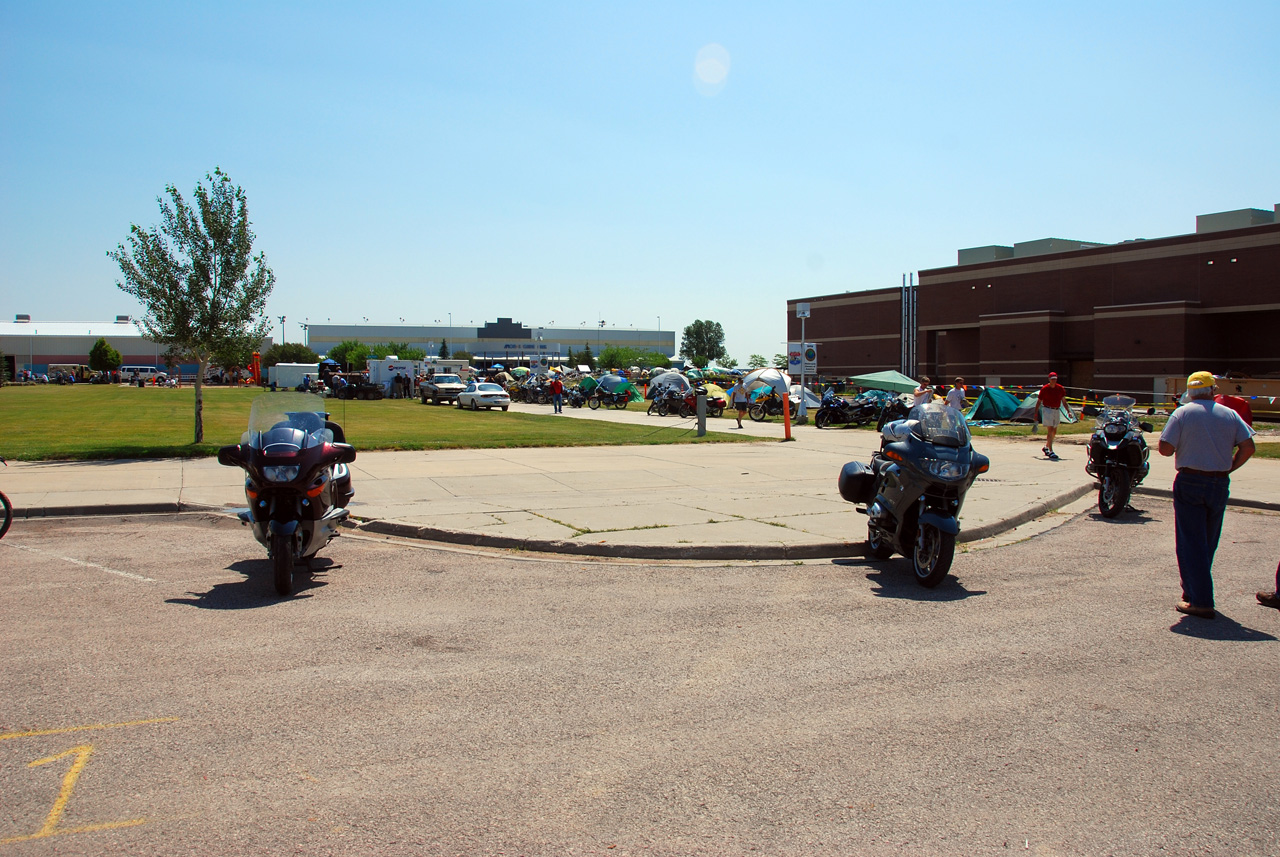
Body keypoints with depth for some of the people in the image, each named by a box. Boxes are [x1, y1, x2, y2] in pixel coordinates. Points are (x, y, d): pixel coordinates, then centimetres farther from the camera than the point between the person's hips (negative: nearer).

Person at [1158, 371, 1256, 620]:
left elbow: (1165, 448, -12)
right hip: (1220, 484, 4)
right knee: (1208, 543, 17)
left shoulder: (1181, 414, -5)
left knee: (1191, 543, -1)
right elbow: (1248, 446, -3)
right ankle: (1194, 591, 30)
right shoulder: (1229, 414, 4)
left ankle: (1200, 601, -4)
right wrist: (1229, 467, 9)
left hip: (1190, 482, -4)